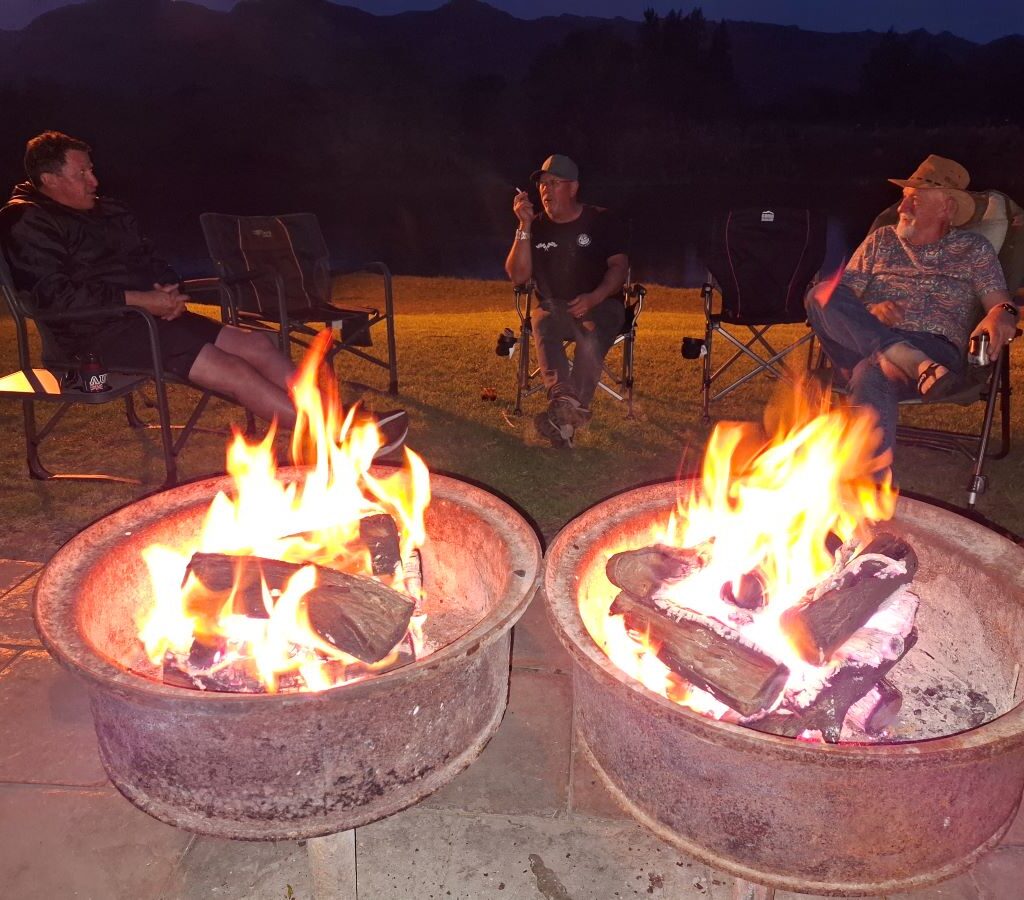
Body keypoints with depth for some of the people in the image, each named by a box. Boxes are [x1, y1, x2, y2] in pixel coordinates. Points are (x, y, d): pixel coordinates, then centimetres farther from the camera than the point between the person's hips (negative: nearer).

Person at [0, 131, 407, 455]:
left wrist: (168, 289, 1)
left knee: (257, 344, -8)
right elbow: (55, 295, -17)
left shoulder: (107, 212, 20)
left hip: (146, 313, 9)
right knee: (229, 369, -24)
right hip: (100, 332, -9)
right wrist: (142, 300, -22)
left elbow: (147, 259, 26)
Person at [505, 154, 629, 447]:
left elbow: (619, 266, -4)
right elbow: (518, 276, -1)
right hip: (554, 307, 2)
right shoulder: (537, 226, 8)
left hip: (600, 304, -2)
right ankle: (565, 400, -55)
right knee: (543, 326, -34)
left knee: (592, 333, -36)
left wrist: (594, 297, -22)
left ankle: (566, 413, -49)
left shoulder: (602, 221, 3)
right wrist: (524, 227, -10)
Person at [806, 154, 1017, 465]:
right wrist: (870, 312, -9)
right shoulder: (881, 239, 23)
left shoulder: (973, 248, 19)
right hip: (865, 346, 3)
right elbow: (840, 298, 14)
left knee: (872, 373, -40)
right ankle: (918, 366, -37)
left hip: (938, 350, -3)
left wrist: (1003, 313, -19)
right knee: (822, 294, -27)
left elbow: (1000, 302, 8)